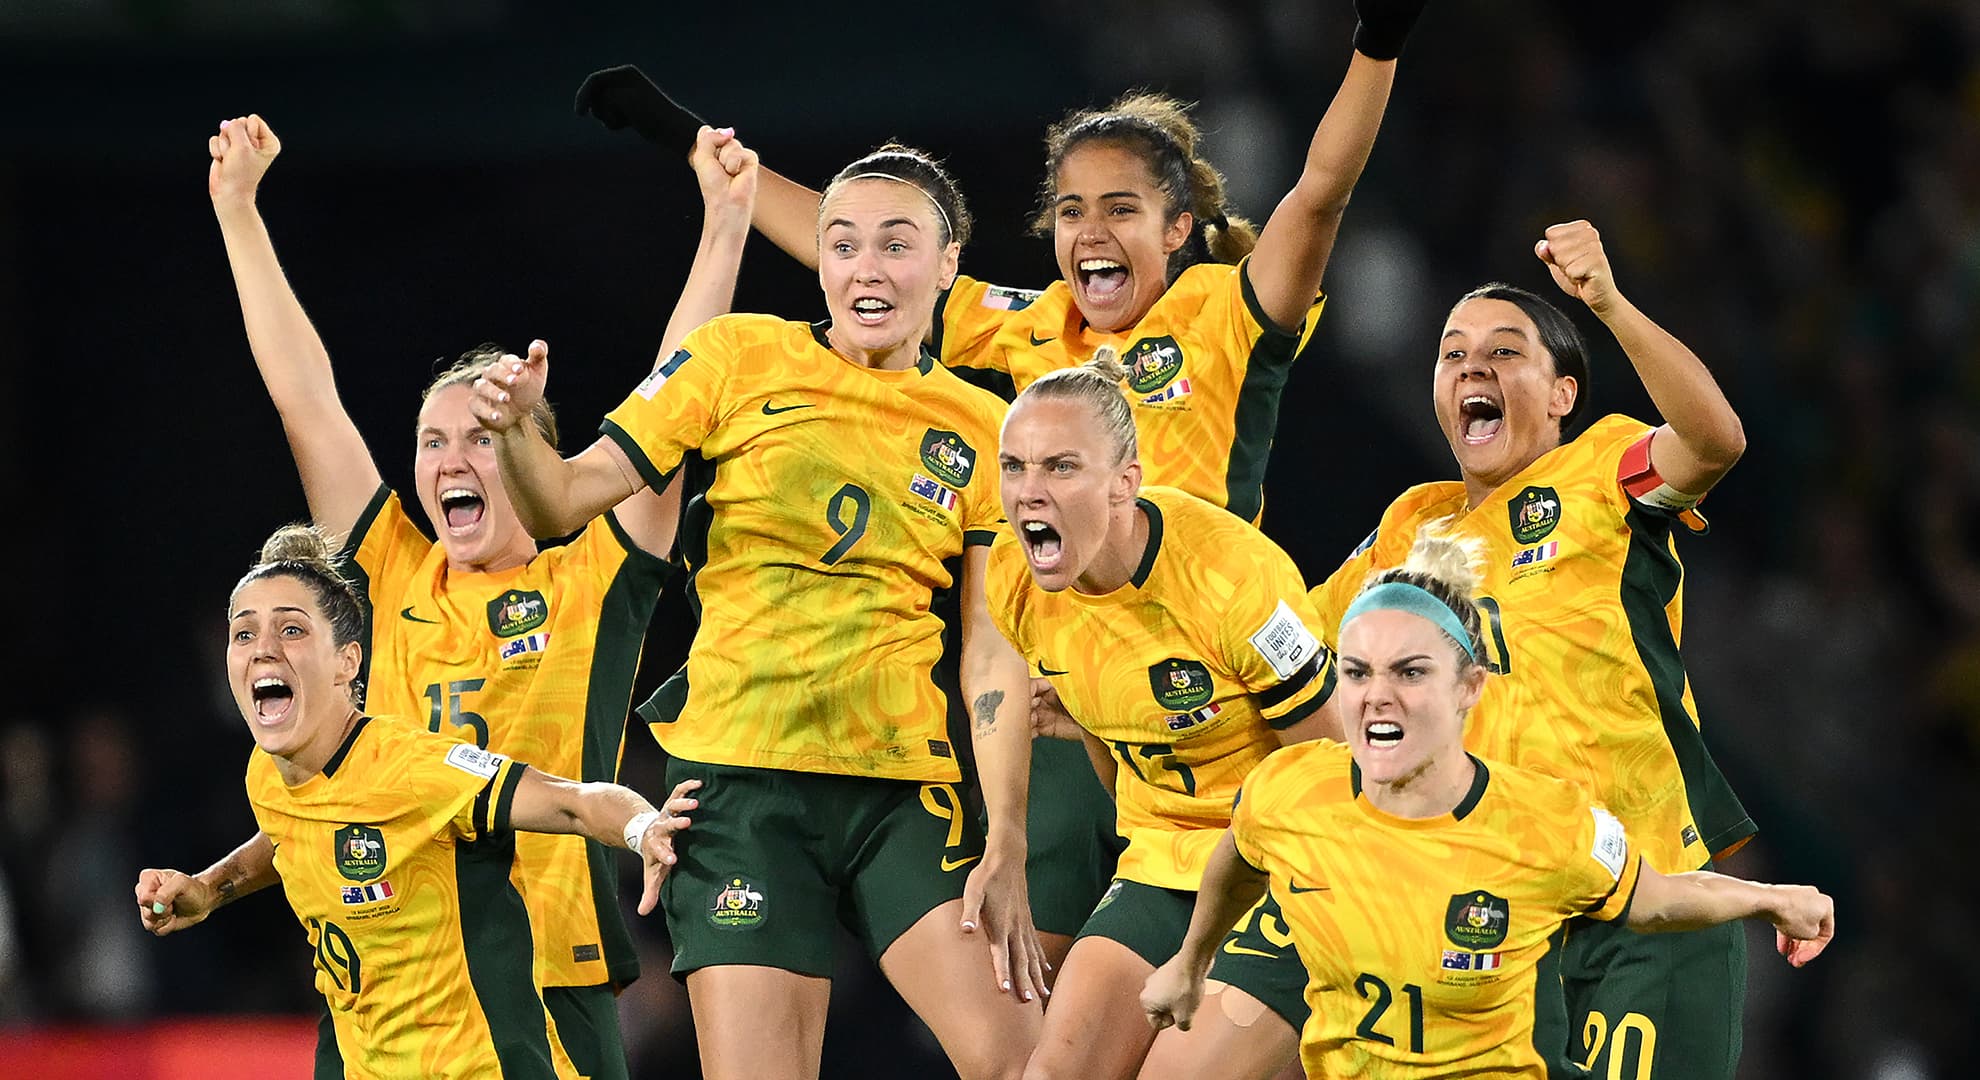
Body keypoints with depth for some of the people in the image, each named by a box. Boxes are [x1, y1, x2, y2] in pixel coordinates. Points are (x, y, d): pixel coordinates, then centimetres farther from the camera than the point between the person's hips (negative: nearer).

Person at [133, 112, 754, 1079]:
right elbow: (304, 395, 14)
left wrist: (726, 221, -3)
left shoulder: (594, 583, 4)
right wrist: (237, 209, 16)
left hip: (555, 978, -3)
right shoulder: (391, 579, 11)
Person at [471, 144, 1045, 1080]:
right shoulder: (742, 359, 3)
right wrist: (514, 431, -20)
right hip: (741, 776, -2)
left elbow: (992, 652, 2)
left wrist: (1006, 846, -6)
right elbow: (560, 505, 2)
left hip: (905, 789, 2)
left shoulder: (980, 431, 7)